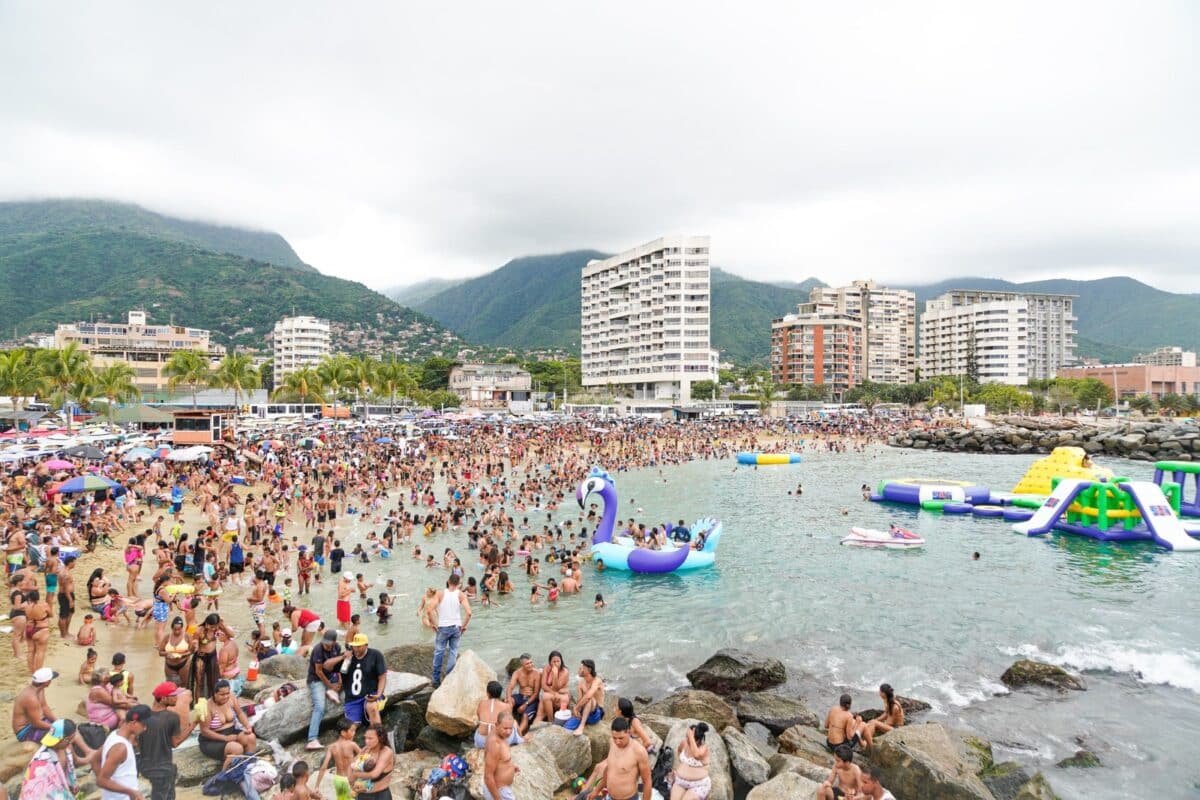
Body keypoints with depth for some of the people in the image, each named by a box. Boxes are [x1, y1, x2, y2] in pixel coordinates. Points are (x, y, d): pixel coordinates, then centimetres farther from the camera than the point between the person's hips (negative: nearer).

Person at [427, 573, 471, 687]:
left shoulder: (440, 594, -7)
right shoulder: (461, 595, -6)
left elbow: (429, 610, -16)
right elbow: (468, 613, -17)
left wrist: (433, 623, -3)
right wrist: (464, 626, -3)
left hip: (443, 627, 0)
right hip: (456, 627, 1)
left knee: (439, 652, 11)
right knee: (453, 652, 12)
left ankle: (436, 680, 15)